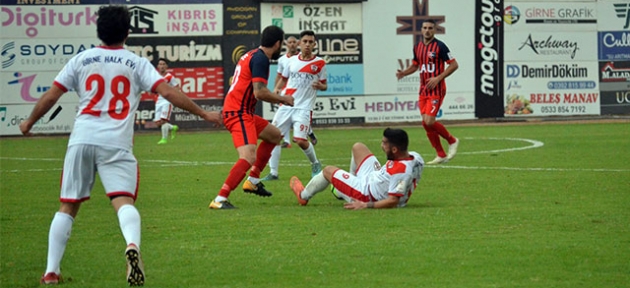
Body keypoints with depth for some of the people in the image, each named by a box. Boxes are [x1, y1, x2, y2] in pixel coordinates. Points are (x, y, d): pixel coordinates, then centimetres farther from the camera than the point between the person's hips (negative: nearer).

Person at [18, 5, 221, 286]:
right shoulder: (137, 63, 5)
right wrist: (203, 114, 5)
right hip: (116, 144, -2)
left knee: (68, 206, 11)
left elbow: (50, 96, 10)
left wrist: (29, 122, 26)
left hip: (81, 139, 2)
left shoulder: (81, 59, 10)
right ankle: (133, 244, -44)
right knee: (124, 201, -12)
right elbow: (167, 92, -3)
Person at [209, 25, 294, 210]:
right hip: (238, 113, -11)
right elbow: (260, 92, -23)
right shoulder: (260, 59, -14)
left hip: (243, 112, 11)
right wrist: (283, 99, -8)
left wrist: (277, 99, 21)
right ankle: (220, 200, -30)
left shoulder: (252, 55, 16)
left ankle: (253, 181, 25)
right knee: (249, 158, -24)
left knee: (275, 135, 28)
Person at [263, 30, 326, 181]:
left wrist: (320, 86, -15)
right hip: (286, 105, 4)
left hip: (303, 108, -4)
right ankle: (273, 172, 7)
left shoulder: (319, 63, 0)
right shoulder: (292, 61, 9)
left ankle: (315, 164, 13)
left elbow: (324, 85, 8)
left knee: (300, 140, -16)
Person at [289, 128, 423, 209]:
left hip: (366, 194, -9)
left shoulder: (401, 171, -40)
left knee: (328, 171, 10)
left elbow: (393, 201, -37)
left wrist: (365, 205, -35)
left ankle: (303, 195, 40)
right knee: (357, 147, 21)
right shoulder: (414, 156, -14)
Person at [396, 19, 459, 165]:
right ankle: (441, 155, 12)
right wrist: (403, 73, 4)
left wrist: (438, 78, -18)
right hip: (423, 90, 7)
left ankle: (452, 141, 7)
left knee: (429, 121, -17)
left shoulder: (439, 46, -9)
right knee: (426, 123, 3)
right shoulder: (418, 47, 11)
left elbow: (454, 65, -10)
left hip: (436, 90, -7)